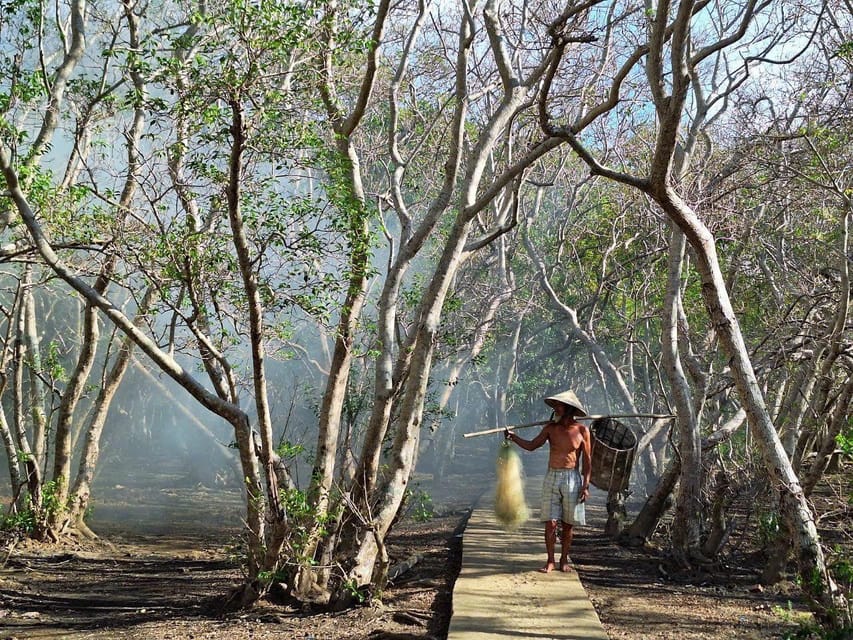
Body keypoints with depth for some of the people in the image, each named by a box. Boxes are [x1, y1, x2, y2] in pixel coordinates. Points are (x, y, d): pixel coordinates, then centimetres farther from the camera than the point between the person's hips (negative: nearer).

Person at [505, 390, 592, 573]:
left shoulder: (582, 431, -1)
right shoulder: (551, 428, 5)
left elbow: (587, 460, 1)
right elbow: (531, 446, 6)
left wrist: (586, 485, -4)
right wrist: (514, 437, -8)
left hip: (572, 479, -1)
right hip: (552, 478, 1)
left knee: (568, 524, 5)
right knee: (550, 523, -3)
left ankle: (564, 560, 18)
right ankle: (550, 561, 5)